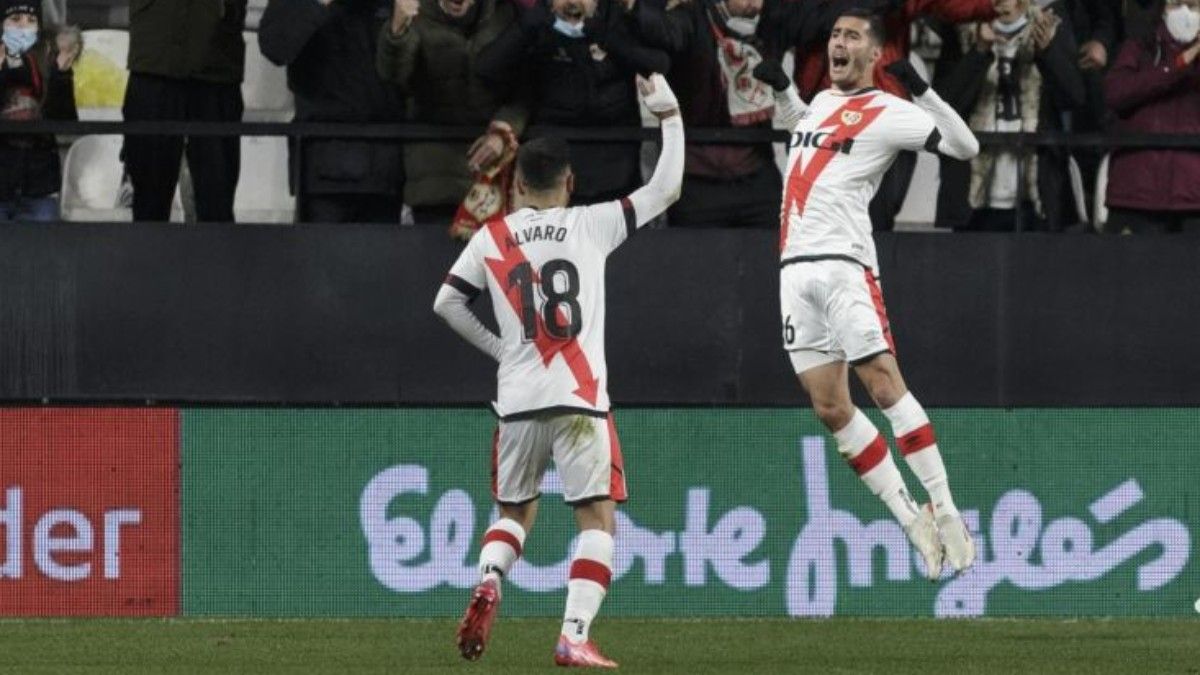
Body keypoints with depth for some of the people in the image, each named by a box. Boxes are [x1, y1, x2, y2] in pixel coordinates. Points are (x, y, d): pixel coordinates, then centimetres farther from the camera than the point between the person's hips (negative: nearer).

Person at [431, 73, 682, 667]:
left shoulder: (492, 237, 8)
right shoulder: (593, 225, 2)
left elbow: (446, 303, 9)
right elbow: (666, 189, 6)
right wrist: (668, 114, 14)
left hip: (517, 400, 3)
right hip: (579, 401, -3)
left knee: (515, 511, 21)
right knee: (597, 518, -1)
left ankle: (488, 580, -9)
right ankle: (575, 636, -16)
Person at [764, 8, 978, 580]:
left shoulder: (886, 112, -1)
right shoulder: (820, 101, 22)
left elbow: (965, 146, -9)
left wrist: (919, 88, -16)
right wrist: (782, 89, 36)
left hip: (844, 264, -7)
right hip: (795, 269, 7)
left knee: (884, 386, -18)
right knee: (830, 408, -1)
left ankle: (944, 511, -15)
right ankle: (912, 521, 3)